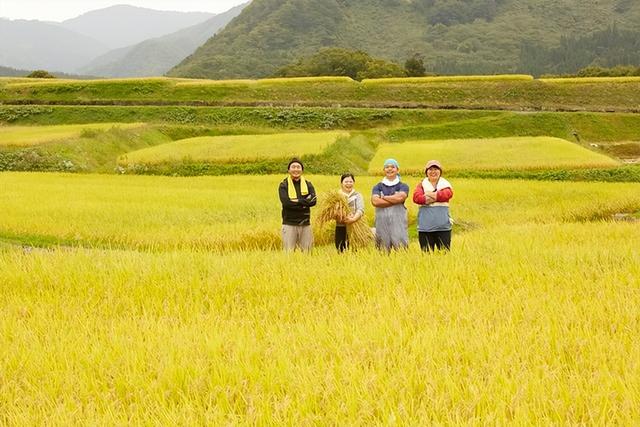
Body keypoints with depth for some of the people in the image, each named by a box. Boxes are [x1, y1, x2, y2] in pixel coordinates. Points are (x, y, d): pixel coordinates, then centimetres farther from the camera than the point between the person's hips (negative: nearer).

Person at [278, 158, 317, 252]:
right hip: (289, 224, -3)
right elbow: (286, 202, -15)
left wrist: (297, 201, -13)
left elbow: (313, 201, -6)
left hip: (305, 224, 3)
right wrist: (305, 202, -13)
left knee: (307, 252, 6)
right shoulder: (283, 186, 1)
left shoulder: (308, 185, 10)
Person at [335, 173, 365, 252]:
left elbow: (361, 210, -6)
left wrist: (354, 219, -26)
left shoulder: (357, 195, 10)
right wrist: (341, 218, -22)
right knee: (341, 251, -1)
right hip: (341, 228, 0)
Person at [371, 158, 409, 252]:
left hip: (398, 223, -2)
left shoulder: (403, 186, 9)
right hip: (382, 223, 2)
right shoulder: (378, 187, 12)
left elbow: (400, 197, -13)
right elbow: (375, 201, -7)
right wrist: (394, 200, -8)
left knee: (401, 248, -8)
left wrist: (383, 197, -1)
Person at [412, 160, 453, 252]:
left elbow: (447, 194, -11)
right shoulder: (421, 185, 10)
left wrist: (428, 194, -7)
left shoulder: (445, 184, 11)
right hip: (425, 226, 0)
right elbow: (416, 197, -9)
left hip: (443, 226, 0)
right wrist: (437, 197, -12)